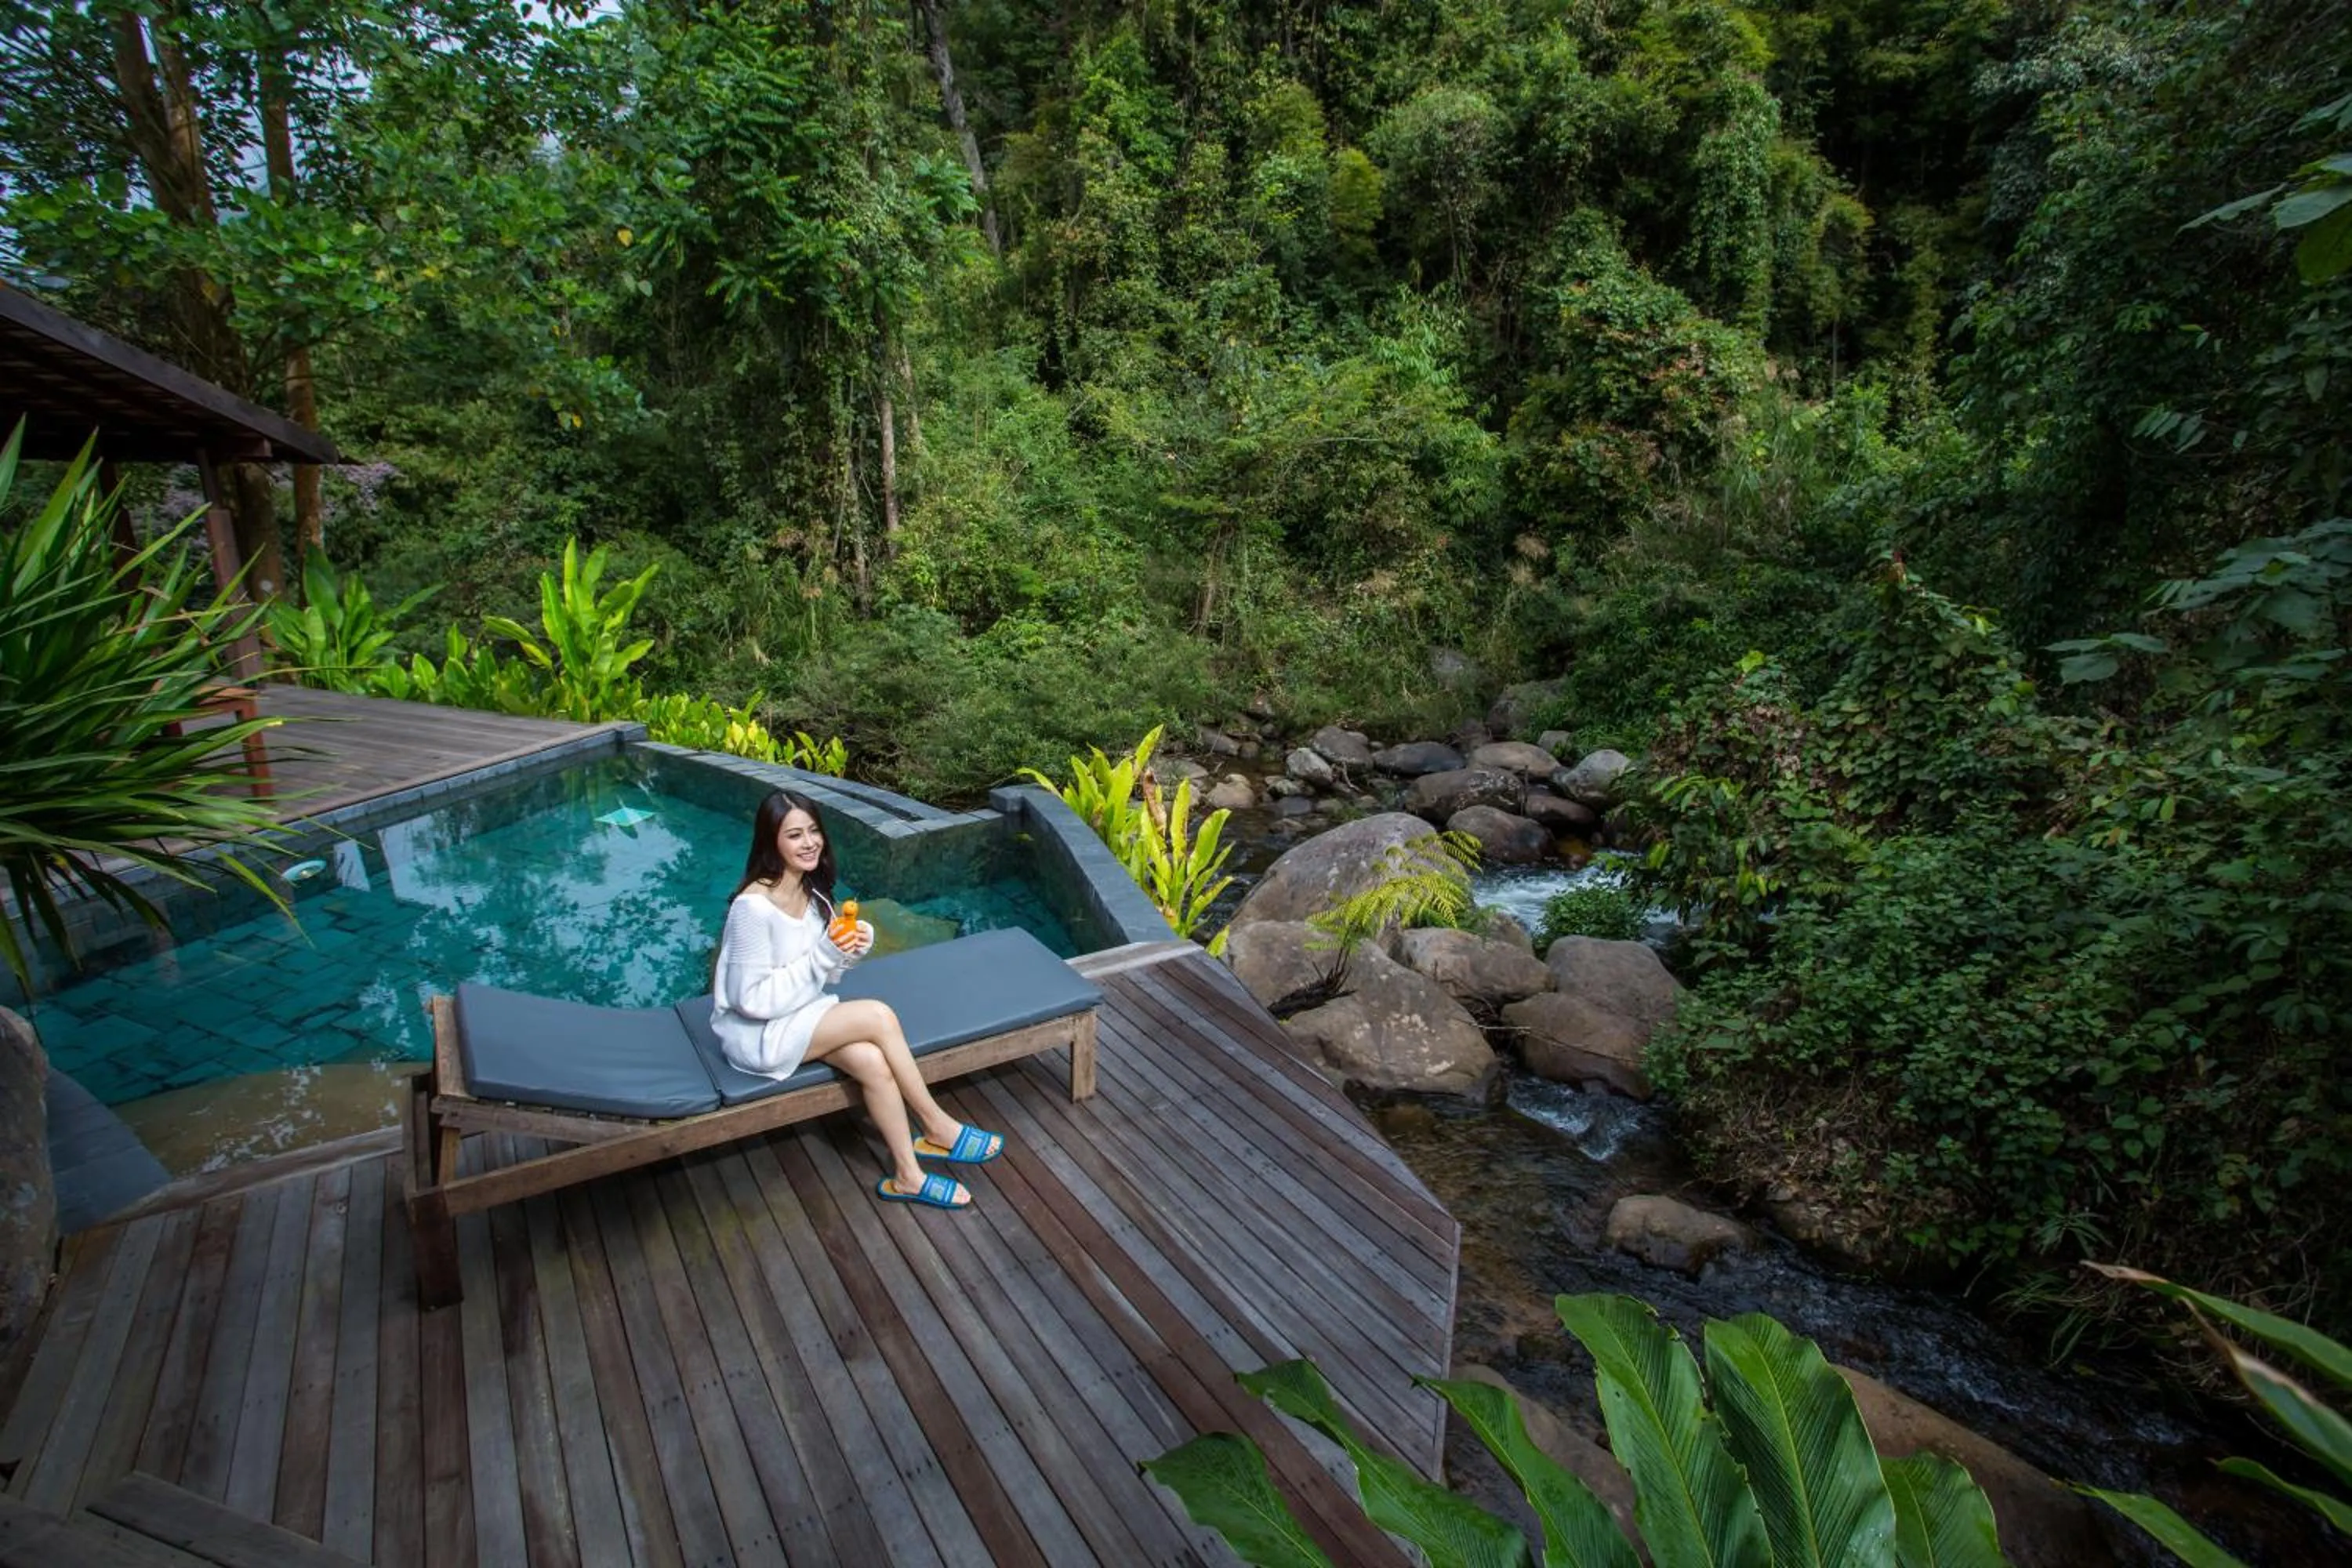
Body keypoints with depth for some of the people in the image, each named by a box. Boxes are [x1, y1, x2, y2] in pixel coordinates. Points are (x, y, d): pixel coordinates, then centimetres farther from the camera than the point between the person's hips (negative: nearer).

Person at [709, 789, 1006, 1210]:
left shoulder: (811, 892, 1)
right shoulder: (753, 907, -24)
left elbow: (824, 973, 6)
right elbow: (752, 999, -22)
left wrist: (852, 950, -16)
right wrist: (821, 956, -25)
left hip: (802, 1013, 7)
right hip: (756, 1033, -7)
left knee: (873, 1061, -22)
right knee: (879, 1015, -24)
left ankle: (907, 1175, -8)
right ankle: (936, 1127, -9)